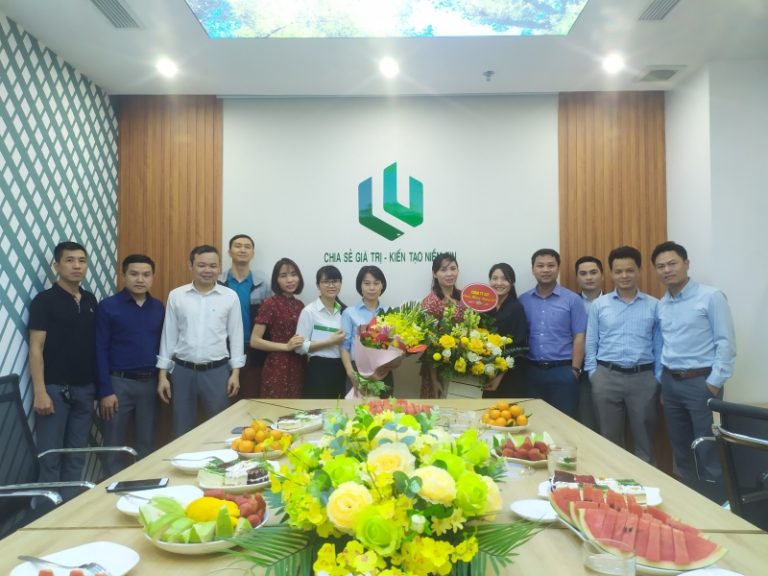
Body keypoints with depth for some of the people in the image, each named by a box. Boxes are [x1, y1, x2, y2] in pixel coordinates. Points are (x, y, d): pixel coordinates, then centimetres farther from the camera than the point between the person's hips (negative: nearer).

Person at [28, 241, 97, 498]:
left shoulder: (91, 300, 9)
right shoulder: (45, 300, -7)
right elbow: (36, 349, -10)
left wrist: (99, 384, 8)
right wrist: (40, 392, -16)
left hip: (85, 388, 5)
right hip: (55, 388, -5)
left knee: (77, 454, 12)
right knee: (51, 457, 3)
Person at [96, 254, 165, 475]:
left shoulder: (158, 307, 6)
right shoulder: (107, 307, -7)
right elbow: (100, 351, -8)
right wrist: (105, 391, -12)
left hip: (150, 382, 4)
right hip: (119, 382, -4)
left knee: (146, 443, 14)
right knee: (114, 445, 7)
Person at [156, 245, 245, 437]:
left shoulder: (230, 297, -1)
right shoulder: (176, 295, 1)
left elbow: (236, 335, 2)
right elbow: (169, 335, 5)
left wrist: (235, 372, -1)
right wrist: (163, 374, 3)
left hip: (217, 371, -1)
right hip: (182, 371, 1)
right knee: (182, 431, 12)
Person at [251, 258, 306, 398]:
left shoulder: (299, 305, 10)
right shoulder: (270, 303, -8)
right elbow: (254, 341, -11)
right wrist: (286, 346, -16)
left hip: (298, 368, 6)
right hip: (277, 369, -6)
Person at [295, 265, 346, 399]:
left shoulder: (344, 310, 9)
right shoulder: (309, 311, -8)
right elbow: (300, 346, -12)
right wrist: (330, 342, -16)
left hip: (340, 368, 6)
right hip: (319, 369, -5)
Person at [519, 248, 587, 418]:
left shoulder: (572, 299, -1)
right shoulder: (523, 300, 5)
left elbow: (579, 337, -2)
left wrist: (575, 370, -7)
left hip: (562, 371, -2)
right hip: (532, 371, 2)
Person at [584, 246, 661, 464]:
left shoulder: (653, 305, 4)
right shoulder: (599, 304, 4)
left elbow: (658, 345, 5)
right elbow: (591, 343, 5)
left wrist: (659, 376, 1)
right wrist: (593, 374, -1)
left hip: (643, 378, 0)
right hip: (607, 377, 0)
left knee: (644, 438, 11)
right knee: (609, 439, 11)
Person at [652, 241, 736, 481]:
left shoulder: (711, 297, -8)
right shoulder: (661, 305, 10)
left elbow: (726, 342, -11)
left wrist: (714, 382, -14)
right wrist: (662, 381, 12)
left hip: (701, 382, -6)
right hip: (670, 382, 6)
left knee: (708, 449, 1)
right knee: (680, 448, 15)